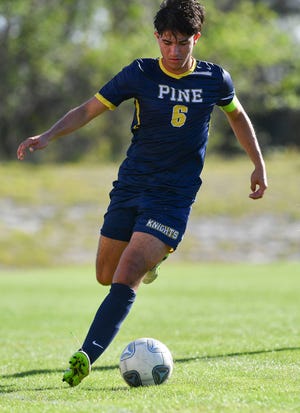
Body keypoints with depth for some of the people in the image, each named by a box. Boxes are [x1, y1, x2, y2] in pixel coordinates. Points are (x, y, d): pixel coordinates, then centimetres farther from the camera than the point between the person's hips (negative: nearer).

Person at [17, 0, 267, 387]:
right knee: (106, 275, 12)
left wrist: (259, 165, 21)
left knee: (126, 278, -19)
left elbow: (237, 115, 20)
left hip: (173, 195, -2)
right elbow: (89, 109, 0)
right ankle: (151, 257, 46)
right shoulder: (140, 73, -3)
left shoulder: (215, 79, -1)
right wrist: (47, 136, -15)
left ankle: (86, 356, -23)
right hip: (130, 184, 2)